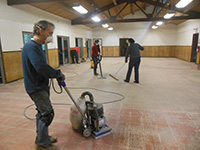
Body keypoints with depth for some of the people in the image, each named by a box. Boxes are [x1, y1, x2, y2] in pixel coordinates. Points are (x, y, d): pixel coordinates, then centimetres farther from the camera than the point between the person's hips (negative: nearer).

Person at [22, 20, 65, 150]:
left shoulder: (36, 46, 11)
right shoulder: (31, 46, -22)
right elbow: (42, 68, -33)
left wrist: (57, 75, 7)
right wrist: (58, 74, -19)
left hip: (39, 86, 10)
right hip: (36, 87, -10)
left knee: (42, 112, 19)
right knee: (47, 113, -1)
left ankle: (41, 137, 36)